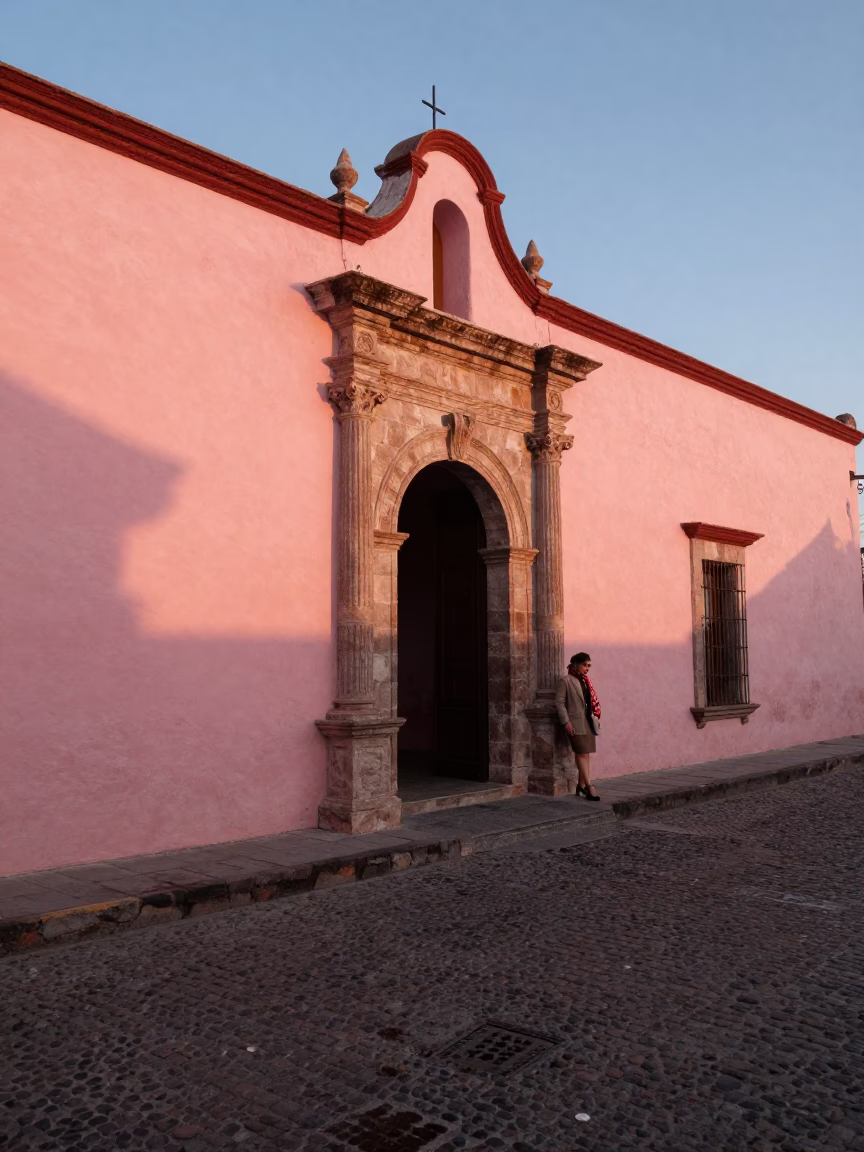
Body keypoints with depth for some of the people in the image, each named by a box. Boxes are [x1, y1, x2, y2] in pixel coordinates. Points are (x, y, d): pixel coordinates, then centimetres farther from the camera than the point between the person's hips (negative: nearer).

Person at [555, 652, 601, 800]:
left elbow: (592, 701, 18)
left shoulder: (586, 681, 15)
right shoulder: (566, 680, -5)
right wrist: (566, 722, -15)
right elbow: (559, 702, -9)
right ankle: (589, 787, -11)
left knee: (586, 754, 9)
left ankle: (581, 786, 17)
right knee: (582, 754, -10)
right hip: (576, 723, -7)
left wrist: (596, 718, 9)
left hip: (589, 722, 7)